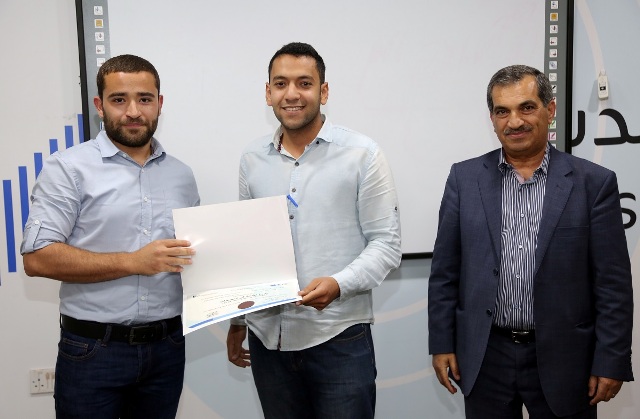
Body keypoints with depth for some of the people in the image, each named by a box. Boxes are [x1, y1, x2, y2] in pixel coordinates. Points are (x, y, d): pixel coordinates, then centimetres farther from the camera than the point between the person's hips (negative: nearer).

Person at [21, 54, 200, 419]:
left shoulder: (181, 174, 9)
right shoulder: (69, 168, -6)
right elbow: (38, 258, -13)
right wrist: (133, 262, -18)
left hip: (167, 347, 4)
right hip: (93, 350, -4)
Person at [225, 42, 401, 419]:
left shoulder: (363, 154, -6)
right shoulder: (253, 159, 7)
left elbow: (387, 243, -6)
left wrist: (338, 284, -22)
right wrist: (236, 321, 16)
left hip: (339, 338, -3)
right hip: (267, 338, 4)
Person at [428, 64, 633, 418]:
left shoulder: (594, 183, -4)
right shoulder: (464, 178, 0)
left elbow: (612, 285, -3)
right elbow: (444, 272, 2)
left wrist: (611, 362, -5)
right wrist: (442, 344, 1)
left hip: (562, 360, -1)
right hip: (484, 358, 1)